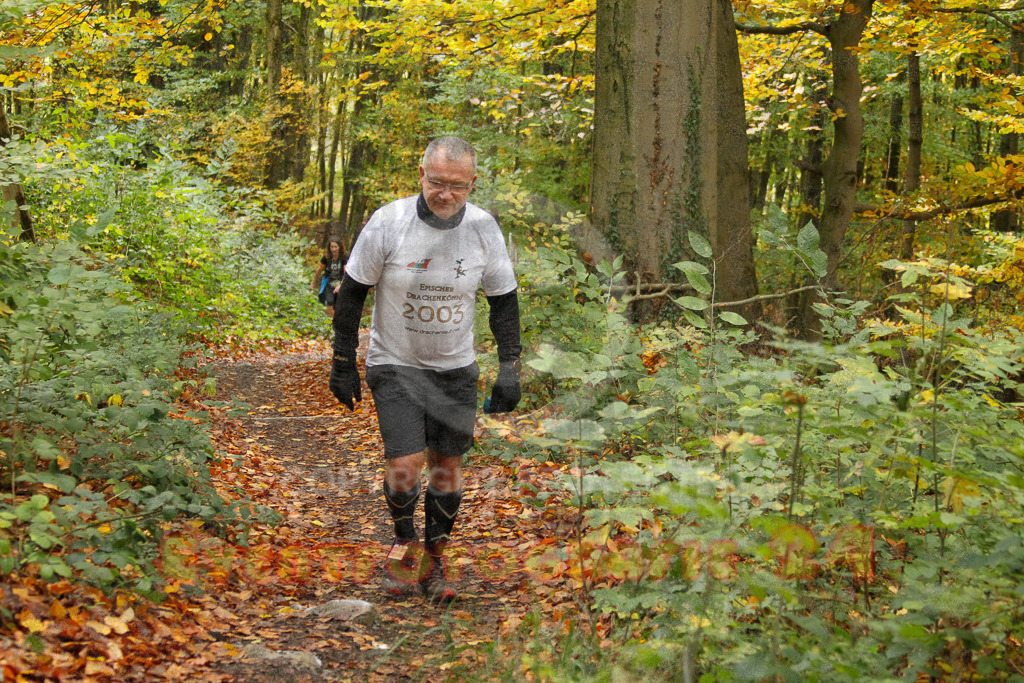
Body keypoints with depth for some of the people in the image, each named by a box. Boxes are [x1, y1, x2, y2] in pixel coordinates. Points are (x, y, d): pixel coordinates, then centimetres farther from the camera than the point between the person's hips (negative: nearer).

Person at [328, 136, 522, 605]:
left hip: (456, 368, 3)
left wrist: (509, 369, -1)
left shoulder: (483, 228, -8)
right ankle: (405, 541, 16)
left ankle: (433, 560, 24)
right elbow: (351, 293, -5)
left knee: (447, 466, 5)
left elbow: (504, 300, 5)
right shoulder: (388, 222, -16)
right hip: (395, 364, -3)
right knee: (405, 465, -13)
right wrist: (343, 364, -5)